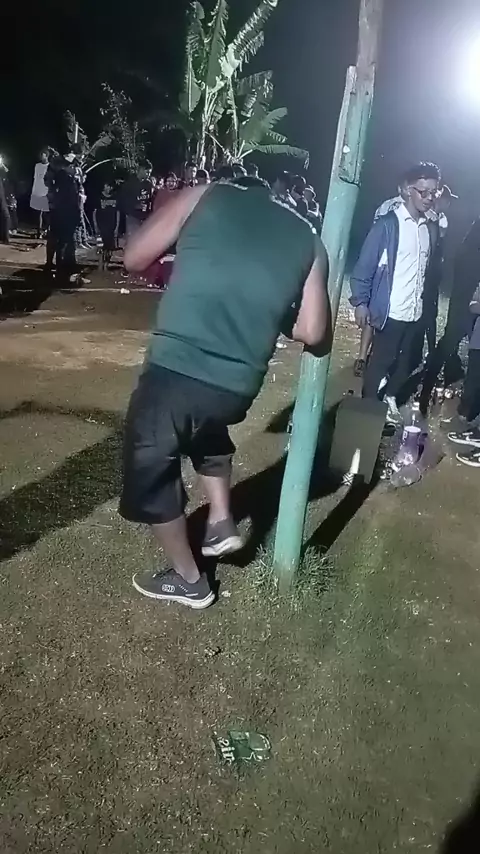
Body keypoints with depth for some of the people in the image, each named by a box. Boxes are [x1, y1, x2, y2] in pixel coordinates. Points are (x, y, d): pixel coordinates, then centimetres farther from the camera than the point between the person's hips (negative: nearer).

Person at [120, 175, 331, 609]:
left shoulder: (205, 196, 6)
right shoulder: (308, 239, 12)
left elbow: (134, 258, 5)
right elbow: (313, 333, 7)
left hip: (174, 370, -4)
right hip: (239, 386, 4)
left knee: (151, 473, 19)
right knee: (206, 428, 38)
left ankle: (188, 580, 31)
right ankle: (222, 522, 32)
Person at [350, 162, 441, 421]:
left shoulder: (431, 229, 9)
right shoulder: (387, 224, -7)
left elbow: (431, 267, 15)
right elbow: (365, 266, -8)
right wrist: (360, 302, -14)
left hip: (416, 312, 5)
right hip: (391, 310, -5)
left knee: (405, 362, 13)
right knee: (380, 361, 5)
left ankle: (390, 398, 33)